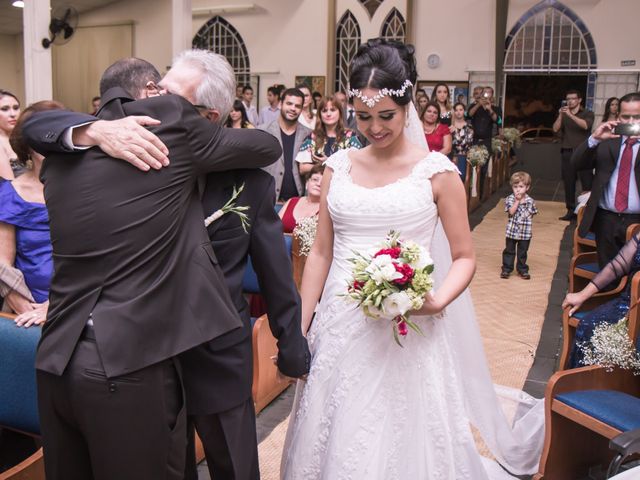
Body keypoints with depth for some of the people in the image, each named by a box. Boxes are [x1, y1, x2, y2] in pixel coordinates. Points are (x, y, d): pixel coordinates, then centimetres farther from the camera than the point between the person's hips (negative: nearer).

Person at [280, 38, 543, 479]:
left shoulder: (436, 171, -3)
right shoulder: (338, 166, 5)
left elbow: (464, 257, 1)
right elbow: (321, 253, 8)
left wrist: (437, 302, -19)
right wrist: (299, 331, 6)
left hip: (405, 332, -3)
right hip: (338, 328, 3)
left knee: (399, 444, 8)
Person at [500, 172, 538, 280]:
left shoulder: (530, 201, -2)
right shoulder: (510, 199, -6)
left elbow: (532, 213, 8)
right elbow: (511, 212, -19)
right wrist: (517, 201, -19)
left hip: (525, 231, 1)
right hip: (512, 231, -1)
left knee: (522, 252, 13)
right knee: (509, 251, 8)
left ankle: (522, 270, 25)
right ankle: (506, 269, 17)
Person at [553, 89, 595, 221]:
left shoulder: (588, 114, 7)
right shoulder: (563, 115, 15)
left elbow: (585, 126, -14)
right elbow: (555, 129, 0)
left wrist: (570, 115, -19)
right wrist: (560, 115, -13)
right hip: (568, 152, 3)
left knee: (587, 183, -7)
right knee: (568, 183, 1)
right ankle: (571, 211, 7)